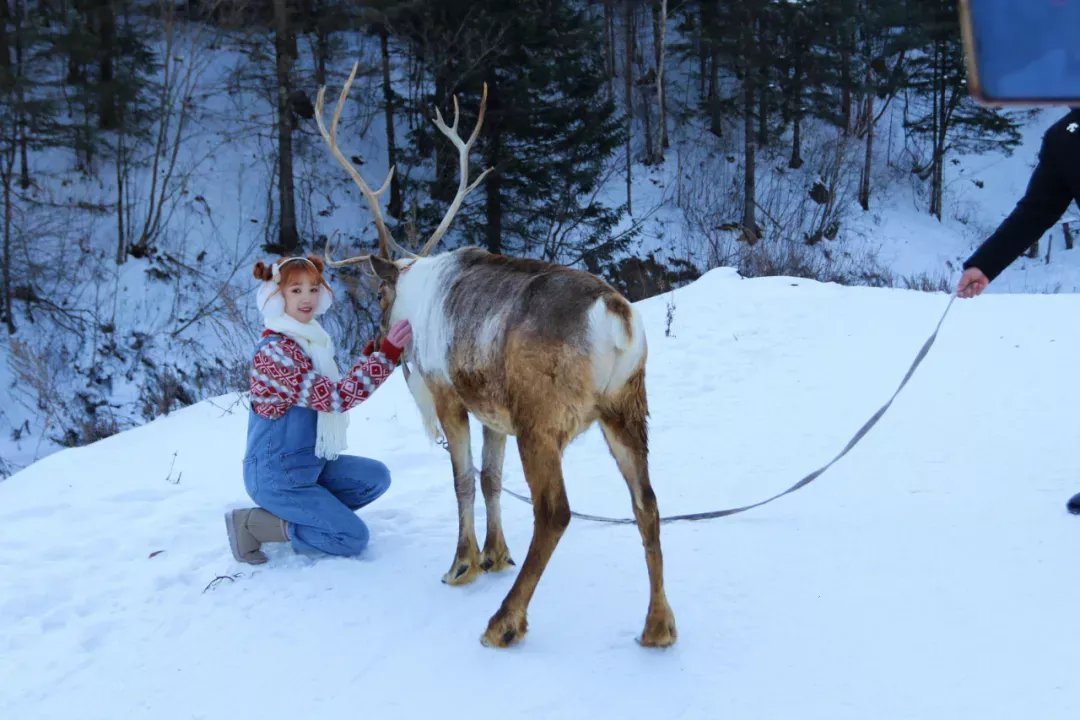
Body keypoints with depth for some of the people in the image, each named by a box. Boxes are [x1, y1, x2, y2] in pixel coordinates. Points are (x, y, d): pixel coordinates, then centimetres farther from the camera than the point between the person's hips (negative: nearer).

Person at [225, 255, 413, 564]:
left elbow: (336, 391, 11)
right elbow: (334, 397, -30)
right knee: (353, 537, -7)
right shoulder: (274, 351, -24)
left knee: (376, 477, 10)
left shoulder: (311, 339, 5)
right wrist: (386, 356, -33)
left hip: (311, 461, 9)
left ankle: (304, 513, 10)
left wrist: (369, 357, 0)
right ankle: (252, 524, -2)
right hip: (277, 475, -9)